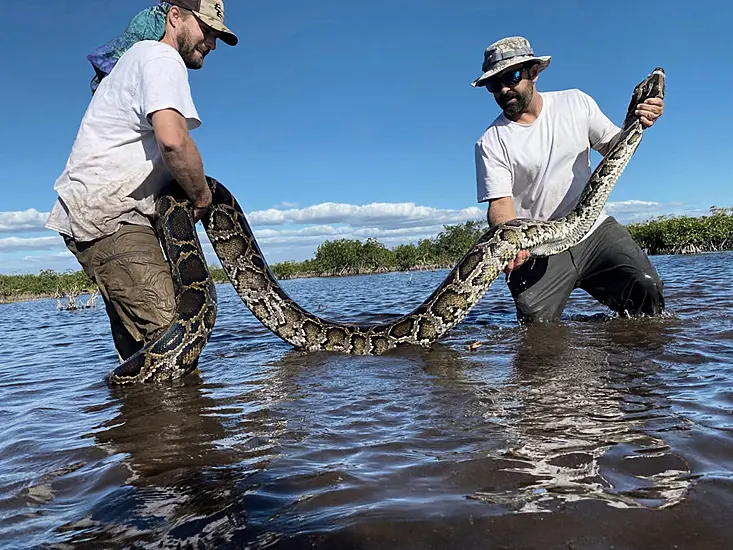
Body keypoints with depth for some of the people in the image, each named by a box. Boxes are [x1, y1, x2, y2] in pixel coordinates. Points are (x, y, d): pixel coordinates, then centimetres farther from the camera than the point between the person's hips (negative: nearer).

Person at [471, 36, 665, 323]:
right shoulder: (490, 143, -5)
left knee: (647, 289, -16)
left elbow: (613, 148, 14)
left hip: (594, 227, 3)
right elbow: (500, 204, -13)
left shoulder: (575, 102, 4)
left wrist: (635, 124, -9)